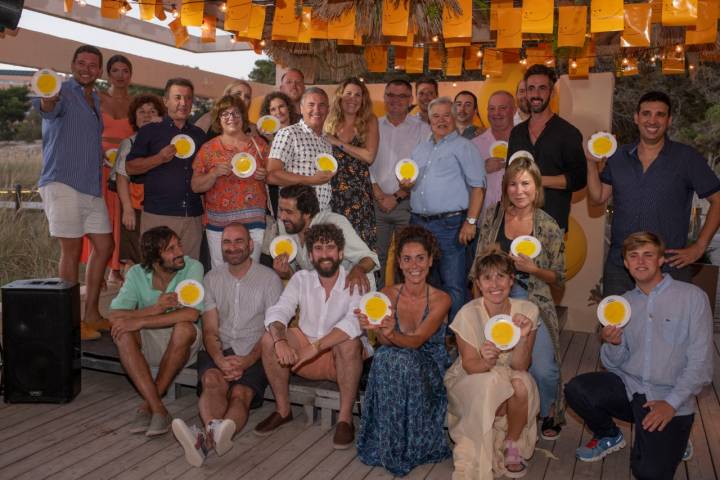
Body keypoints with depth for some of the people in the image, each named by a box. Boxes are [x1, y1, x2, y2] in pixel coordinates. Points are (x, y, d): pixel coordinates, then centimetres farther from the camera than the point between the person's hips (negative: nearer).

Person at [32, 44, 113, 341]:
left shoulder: (96, 99, 18)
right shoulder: (63, 91, -7)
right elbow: (49, 111, -32)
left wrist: (104, 158, 11)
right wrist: (47, 100, -53)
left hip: (92, 186, 8)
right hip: (62, 183, -8)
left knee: (104, 246, 9)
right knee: (72, 250, -5)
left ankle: (91, 314, 20)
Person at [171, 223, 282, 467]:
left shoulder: (269, 279, 2)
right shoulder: (212, 278, 11)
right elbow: (210, 330, 5)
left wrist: (246, 362, -19)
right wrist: (220, 360, -16)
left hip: (254, 354, -2)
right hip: (218, 351, 2)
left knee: (241, 394, -31)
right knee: (213, 381, -31)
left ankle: (207, 439, -57)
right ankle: (215, 434, -57)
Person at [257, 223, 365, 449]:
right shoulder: (301, 280, -1)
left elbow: (354, 323, -30)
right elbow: (277, 312, -13)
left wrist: (315, 347, -39)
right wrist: (280, 341, -34)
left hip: (340, 359, -3)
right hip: (304, 354, 4)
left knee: (349, 342, -35)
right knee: (269, 338, -18)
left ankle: (345, 418, -18)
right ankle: (282, 409, -1)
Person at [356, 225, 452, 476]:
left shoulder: (440, 300, -9)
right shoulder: (389, 293, -1)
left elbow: (416, 341, -23)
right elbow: (385, 342, -14)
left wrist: (391, 334, -46)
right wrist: (377, 329, -39)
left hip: (431, 369, -2)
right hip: (396, 366, 2)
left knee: (404, 360, -35)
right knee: (384, 357, -33)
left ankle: (411, 445, -15)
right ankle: (388, 445, -16)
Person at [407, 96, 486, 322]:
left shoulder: (464, 147, 0)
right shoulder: (420, 149, 20)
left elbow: (477, 186, -7)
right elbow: (409, 182, 29)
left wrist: (471, 221, -15)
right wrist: (406, 184, 5)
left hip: (449, 224, -6)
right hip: (418, 223, 6)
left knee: (452, 284, -5)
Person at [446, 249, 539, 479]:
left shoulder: (526, 310, -15)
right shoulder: (468, 313, -20)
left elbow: (520, 366, -15)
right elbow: (470, 366, -17)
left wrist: (523, 339, -35)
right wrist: (486, 361, -40)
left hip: (509, 376, 2)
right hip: (470, 381, -2)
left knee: (522, 385, -30)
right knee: (492, 384, -33)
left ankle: (512, 446, -3)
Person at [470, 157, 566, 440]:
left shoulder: (548, 227, -2)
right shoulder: (492, 216, 3)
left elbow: (558, 278, 4)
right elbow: (479, 264, 11)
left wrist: (533, 269, -14)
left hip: (534, 302, -1)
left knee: (543, 370, -14)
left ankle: (549, 414, 20)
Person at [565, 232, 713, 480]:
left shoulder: (692, 297, -4)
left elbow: (700, 361, -7)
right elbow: (614, 363, 8)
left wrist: (671, 403, -15)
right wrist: (612, 344, -15)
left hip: (669, 397, -4)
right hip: (628, 386, 4)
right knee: (576, 389, -24)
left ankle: (673, 440, 13)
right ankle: (609, 437, 7)